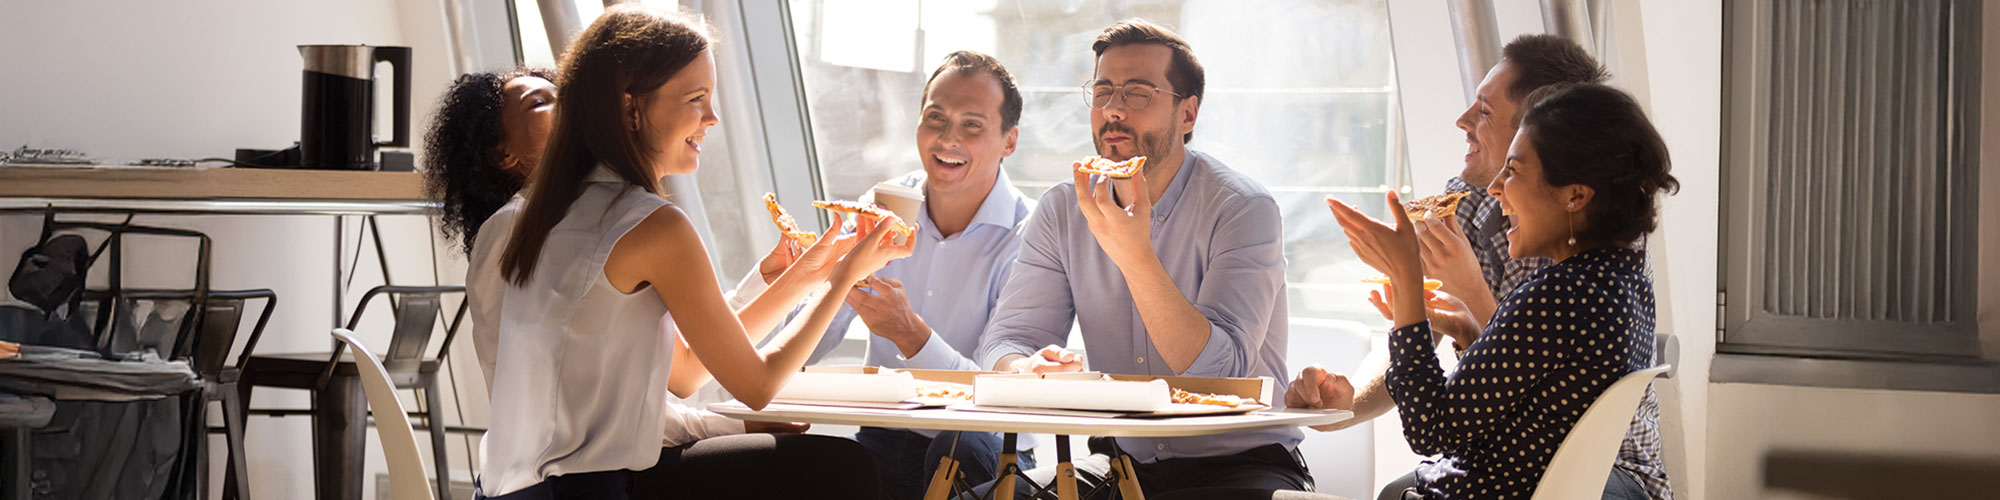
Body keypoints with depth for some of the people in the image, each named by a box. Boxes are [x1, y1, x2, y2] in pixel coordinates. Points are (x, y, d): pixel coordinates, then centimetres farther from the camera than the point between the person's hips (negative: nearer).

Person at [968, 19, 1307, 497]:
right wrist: (1026, 369, -28)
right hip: (1121, 460, 4)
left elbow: (1222, 374, -24)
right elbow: (1006, 338, -2)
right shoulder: (1062, 210, 2)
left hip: (1241, 461, -4)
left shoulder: (1243, 208, -14)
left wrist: (1135, 255, -33)